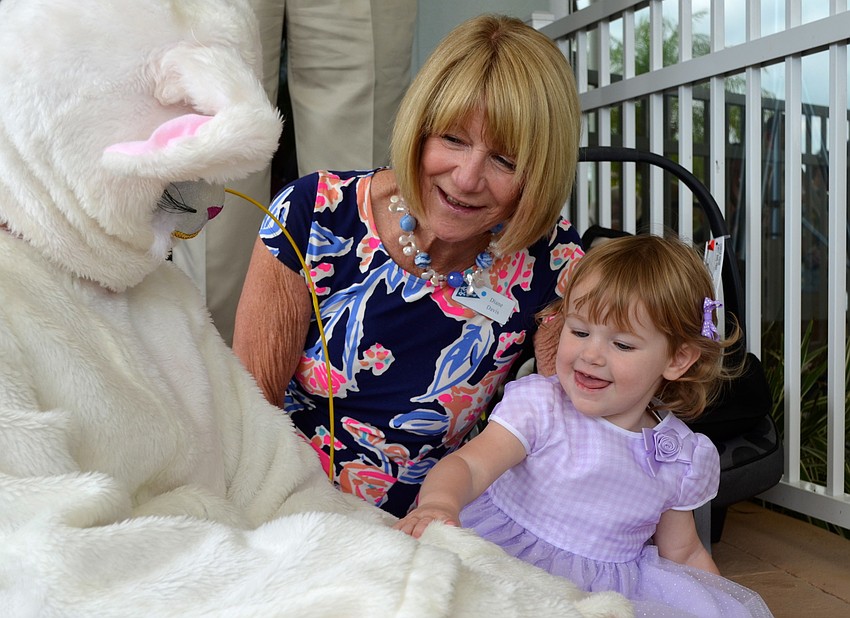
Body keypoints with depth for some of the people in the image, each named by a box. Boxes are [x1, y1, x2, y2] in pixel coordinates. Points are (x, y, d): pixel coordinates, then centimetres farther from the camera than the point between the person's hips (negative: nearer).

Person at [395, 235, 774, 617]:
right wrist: (439, 503, -46)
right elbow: (470, 463, -26)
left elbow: (682, 553, 15)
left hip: (608, 583, 3)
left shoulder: (683, 457, 1)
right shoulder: (540, 406, -11)